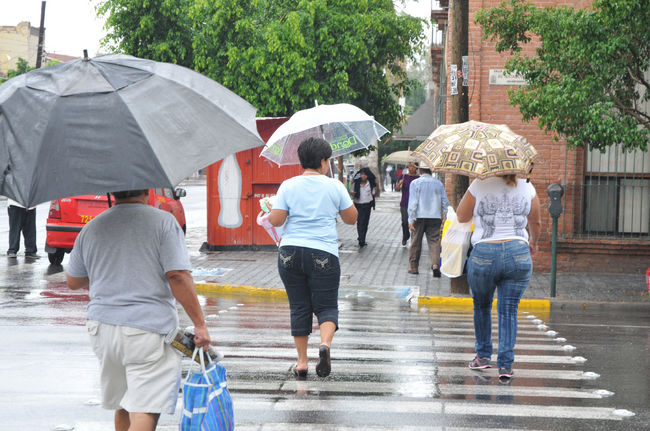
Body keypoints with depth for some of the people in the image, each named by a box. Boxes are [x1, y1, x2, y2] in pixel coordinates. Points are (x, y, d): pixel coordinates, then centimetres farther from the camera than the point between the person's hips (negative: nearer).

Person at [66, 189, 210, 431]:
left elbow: (73, 281, 18)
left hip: (102, 328, 5)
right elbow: (178, 277, -14)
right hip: (150, 328, -5)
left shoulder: (92, 228, 9)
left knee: (122, 406, 20)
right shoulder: (164, 222, -5)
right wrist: (200, 324, -8)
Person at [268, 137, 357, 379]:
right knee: (326, 305, 6)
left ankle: (302, 362, 11)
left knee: (299, 307, 9)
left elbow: (276, 220, -3)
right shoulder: (335, 187, 1)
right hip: (323, 254, -1)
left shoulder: (288, 186, 1)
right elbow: (351, 219, 9)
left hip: (290, 253, 1)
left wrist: (269, 212, 18)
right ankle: (325, 343, -23)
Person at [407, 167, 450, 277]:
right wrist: (444, 217, 16)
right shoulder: (439, 184, 7)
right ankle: (435, 264, -19)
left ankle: (413, 267, 14)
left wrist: (411, 220, -7)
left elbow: (413, 202, -7)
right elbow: (445, 202, 8)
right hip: (435, 217, 2)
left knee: (416, 242, 8)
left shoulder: (415, 183, -2)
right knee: (434, 241, 0)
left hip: (419, 216, -2)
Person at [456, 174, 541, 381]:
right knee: (509, 310, 4)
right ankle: (505, 364, -2)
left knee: (482, 306, 19)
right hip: (518, 254, 1)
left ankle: (483, 355, 28)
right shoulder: (527, 187, 5)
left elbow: (461, 217, 7)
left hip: (484, 255, -1)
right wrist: (533, 242, 38)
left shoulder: (480, 185, -5)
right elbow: (535, 223, 18)